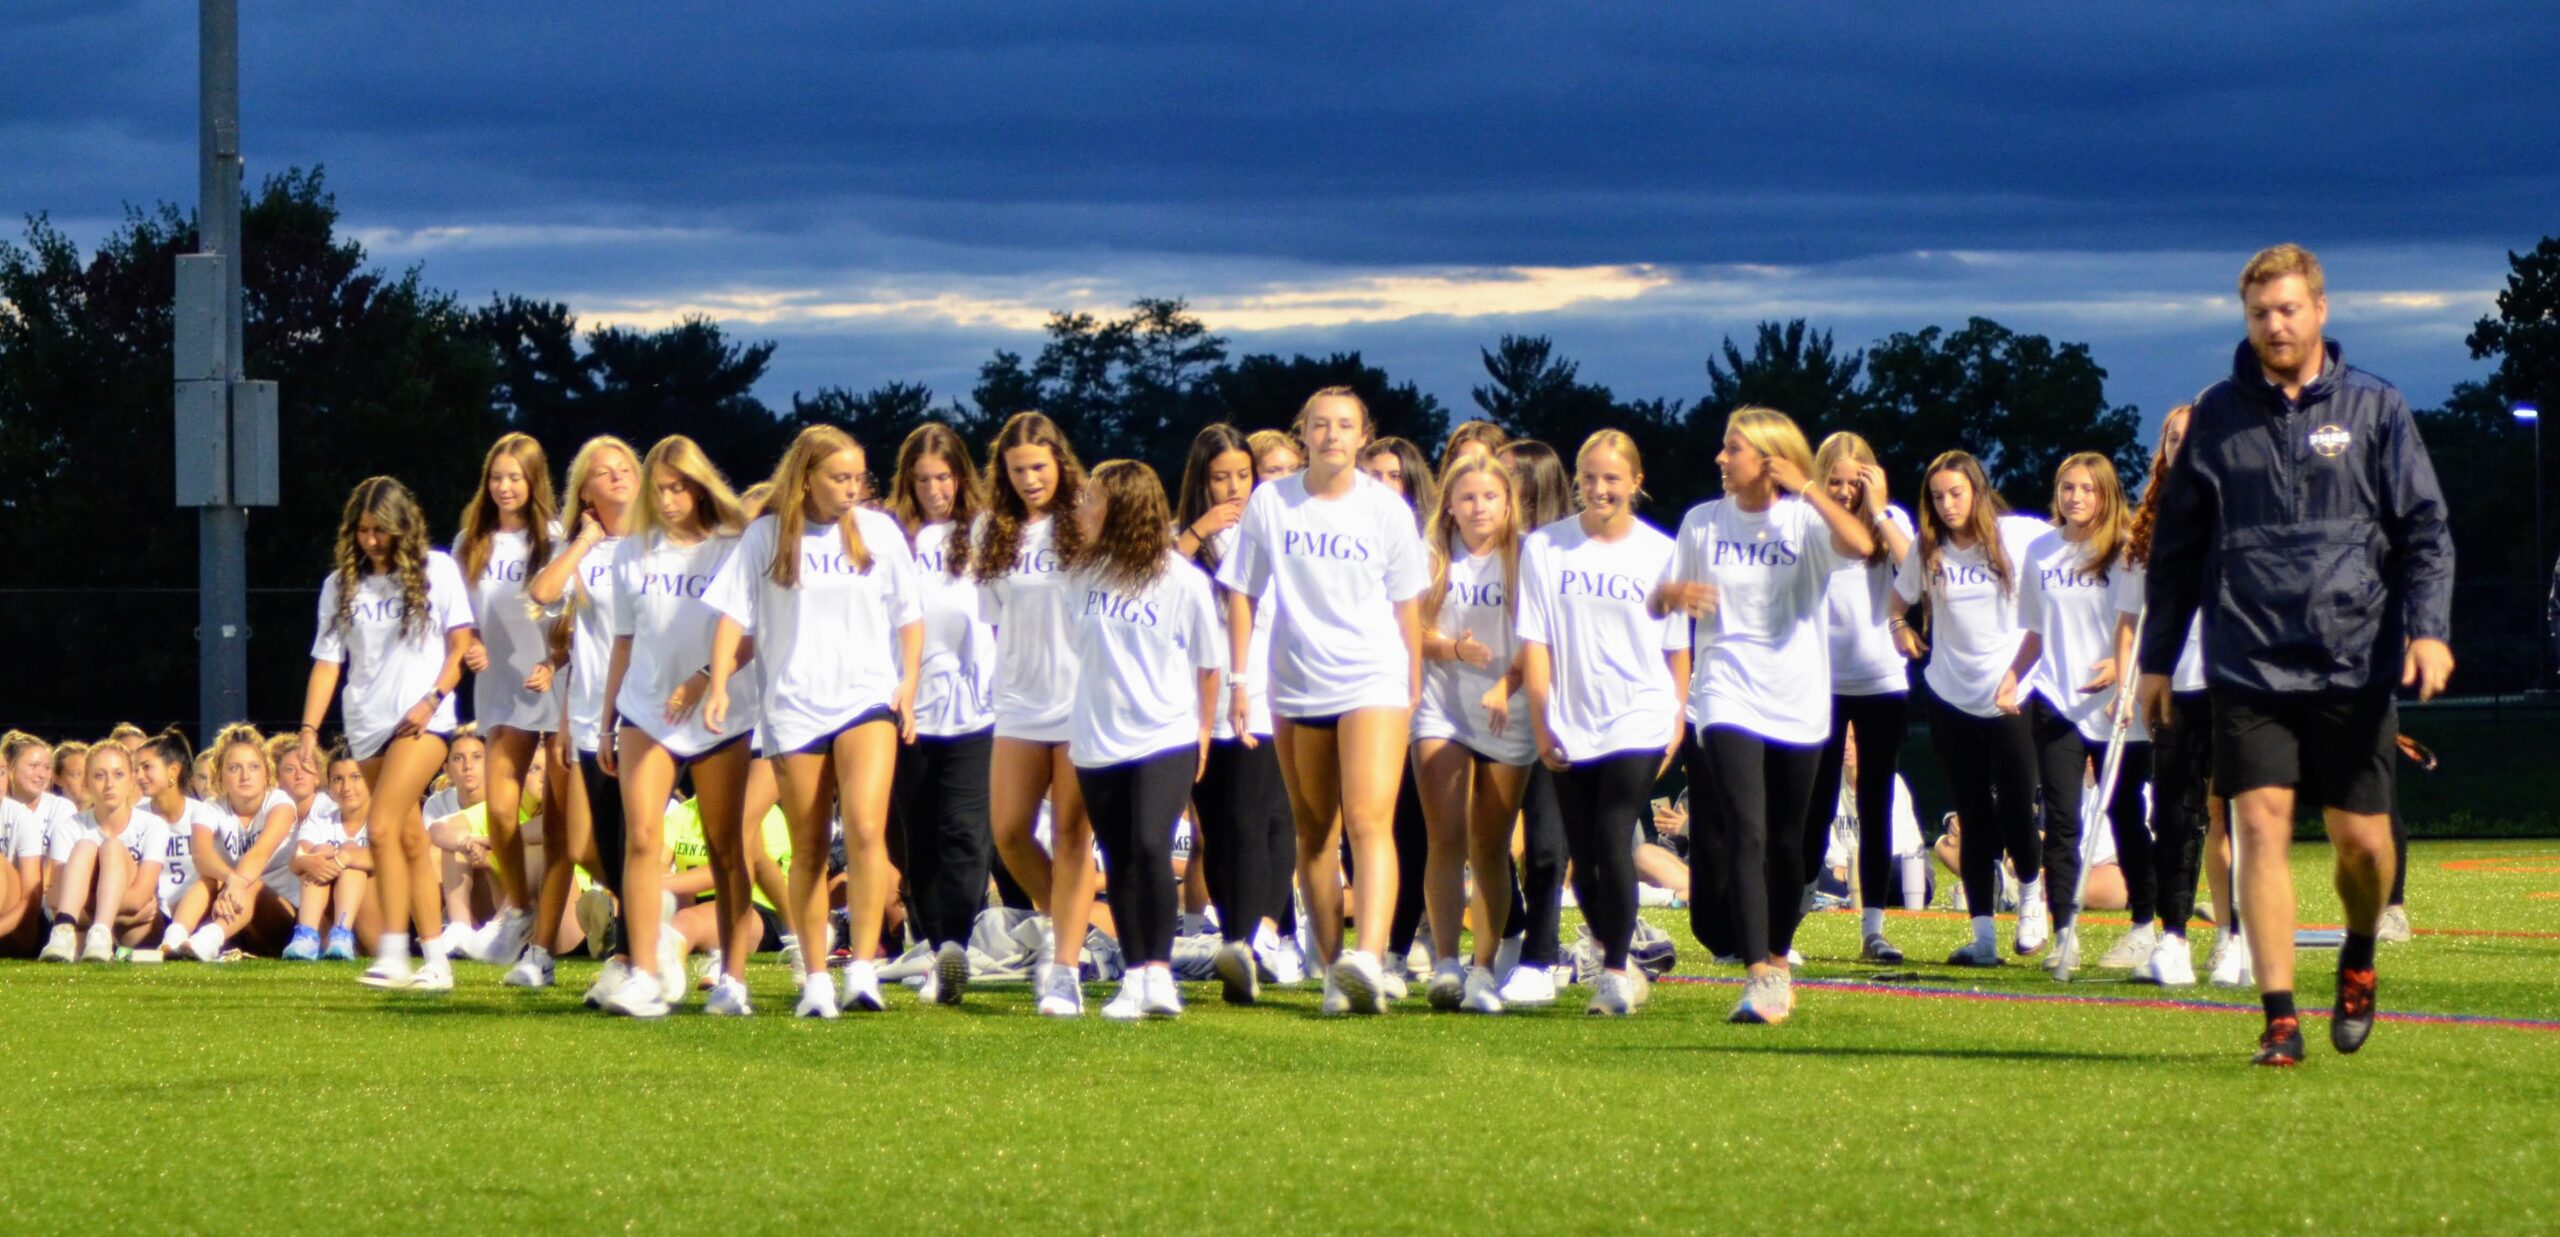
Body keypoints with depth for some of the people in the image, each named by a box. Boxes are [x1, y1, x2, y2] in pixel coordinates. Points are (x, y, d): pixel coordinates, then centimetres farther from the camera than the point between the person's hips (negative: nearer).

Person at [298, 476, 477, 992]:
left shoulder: (436, 570, 2)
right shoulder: (341, 585, 9)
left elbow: (461, 642, 2)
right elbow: (327, 660, 7)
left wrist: (433, 697, -12)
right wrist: (309, 729, -3)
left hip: (423, 719, -4)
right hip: (368, 724, 4)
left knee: (382, 828, -19)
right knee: (410, 839, 7)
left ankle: (393, 954, -18)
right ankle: (436, 963, 9)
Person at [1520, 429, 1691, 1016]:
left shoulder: (1660, 553, 1)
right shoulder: (1545, 548, 1)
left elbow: (1676, 646, 8)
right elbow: (1535, 640, 1)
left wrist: (1678, 722, 5)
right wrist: (1542, 722, -4)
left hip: (1640, 720, -2)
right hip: (1571, 725, 2)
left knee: (1613, 839, -15)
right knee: (1583, 853, 5)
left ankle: (1616, 971, -5)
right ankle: (1614, 961, 24)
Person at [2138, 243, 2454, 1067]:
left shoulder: (2374, 409, 4)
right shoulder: (2217, 416, 8)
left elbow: (2424, 529, 2)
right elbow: (2178, 545, 14)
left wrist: (2429, 627, -12)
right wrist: (2157, 657, 12)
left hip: (2354, 664, 0)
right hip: (2250, 666, 0)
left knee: (2363, 842, 2)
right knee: (2261, 827, -10)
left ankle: (2358, 962, 32)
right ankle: (2279, 1014, -8)